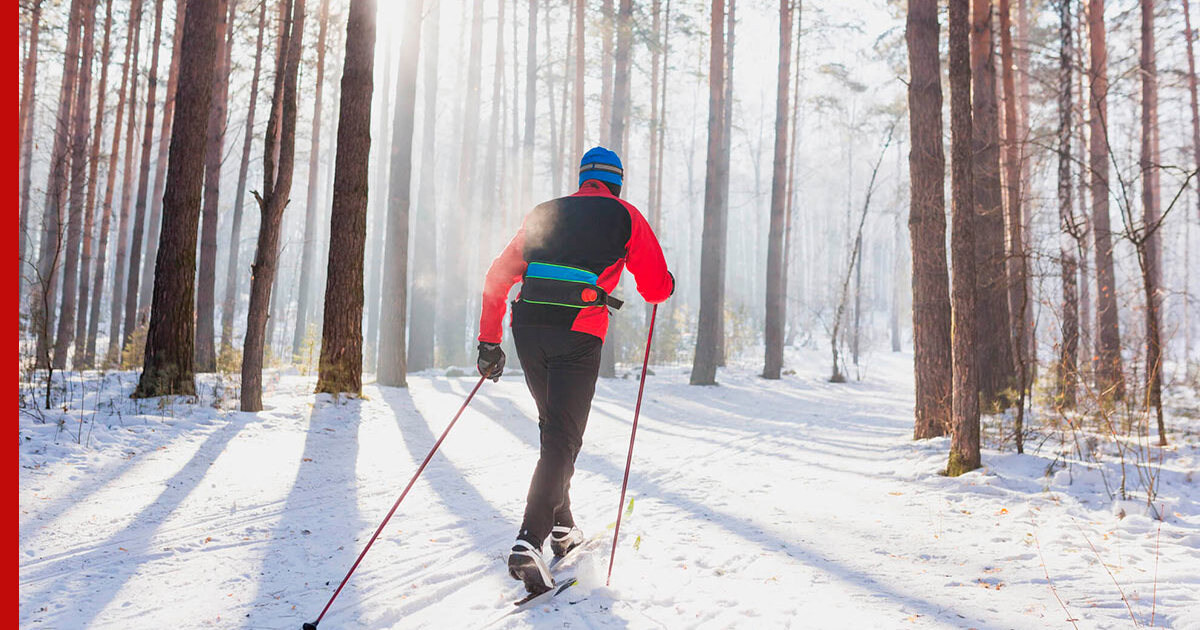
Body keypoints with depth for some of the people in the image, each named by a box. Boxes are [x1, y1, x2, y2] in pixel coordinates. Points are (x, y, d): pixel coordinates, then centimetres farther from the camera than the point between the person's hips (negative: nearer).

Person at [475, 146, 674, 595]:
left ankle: (561, 527, 29)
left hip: (528, 331, 5)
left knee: (553, 427, 20)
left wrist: (489, 340, 18)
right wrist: (664, 284, 33)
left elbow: (498, 277, 16)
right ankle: (529, 541, -15)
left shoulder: (543, 213, 22)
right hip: (578, 335, -4)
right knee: (562, 438, -2)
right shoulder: (624, 216, 10)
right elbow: (657, 289, 9)